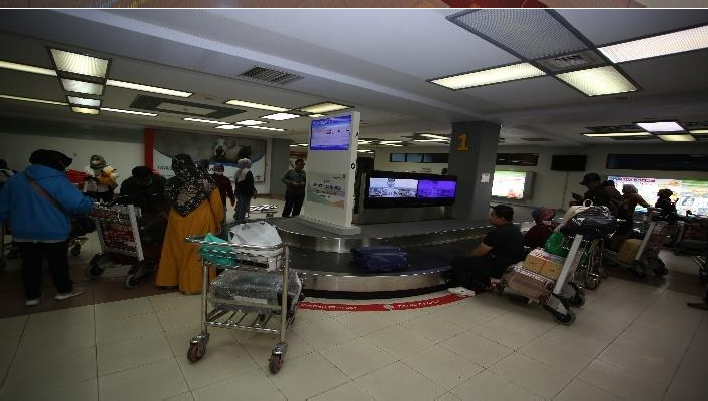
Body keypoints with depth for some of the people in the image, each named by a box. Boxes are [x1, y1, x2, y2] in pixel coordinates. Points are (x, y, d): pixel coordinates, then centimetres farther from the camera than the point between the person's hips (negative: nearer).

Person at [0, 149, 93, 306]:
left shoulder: (13, 180, 3)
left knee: (30, 264, 17)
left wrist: (14, 223, 24)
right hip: (54, 233, -4)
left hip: (23, 233, 5)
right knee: (58, 262, 12)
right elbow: (79, 204, -26)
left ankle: (32, 295, 26)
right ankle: (64, 290, 26)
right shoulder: (58, 181, -17)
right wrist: (90, 202, -6)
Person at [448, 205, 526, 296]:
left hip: (499, 269, -10)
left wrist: (468, 256, 7)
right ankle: (485, 284, 18)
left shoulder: (497, 232, -23)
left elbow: (479, 252, -14)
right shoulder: (515, 230, 7)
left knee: (456, 261, -7)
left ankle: (469, 289, 2)